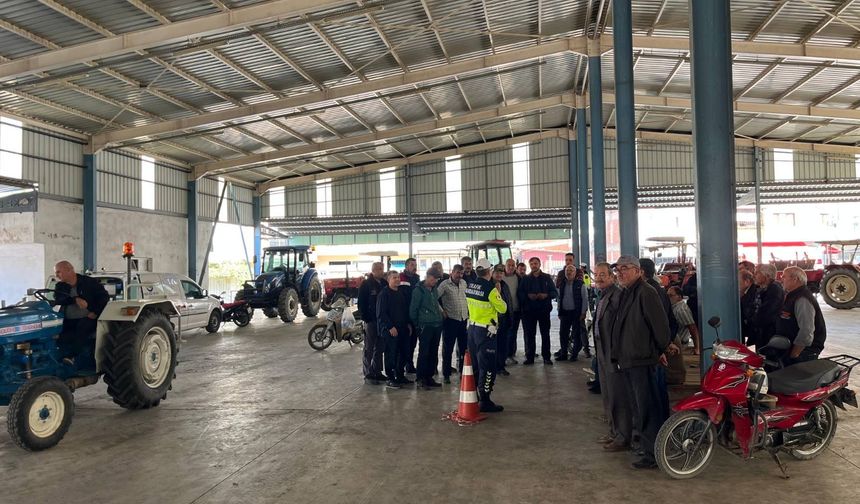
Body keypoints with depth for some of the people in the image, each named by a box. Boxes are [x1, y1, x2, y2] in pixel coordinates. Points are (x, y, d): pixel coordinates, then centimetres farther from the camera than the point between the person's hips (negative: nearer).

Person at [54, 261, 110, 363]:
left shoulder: (89, 282, 3)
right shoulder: (59, 287, 14)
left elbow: (105, 296, -1)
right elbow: (58, 300, -6)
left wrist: (96, 312, -13)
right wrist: (75, 299, -24)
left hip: (88, 319, -4)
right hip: (68, 321, 5)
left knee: (82, 326, -36)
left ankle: (72, 356, -42)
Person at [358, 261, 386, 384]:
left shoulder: (384, 284, 8)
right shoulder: (366, 284, -7)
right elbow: (361, 304, -9)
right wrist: (365, 318, -15)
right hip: (371, 321, -6)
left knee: (380, 348, 12)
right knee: (369, 349, 1)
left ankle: (377, 372, 22)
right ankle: (368, 374, 6)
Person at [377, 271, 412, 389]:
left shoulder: (401, 293, 15)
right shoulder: (384, 294, -8)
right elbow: (381, 314, -13)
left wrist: (408, 324, 9)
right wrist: (390, 327, -16)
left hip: (402, 328, 7)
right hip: (390, 330, -7)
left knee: (404, 352, 10)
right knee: (391, 354, -3)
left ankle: (400, 376, 23)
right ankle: (390, 379, 5)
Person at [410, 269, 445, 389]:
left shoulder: (434, 289, 15)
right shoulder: (419, 290, -7)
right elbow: (413, 309, -6)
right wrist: (416, 325, -2)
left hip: (437, 325, 7)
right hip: (425, 326, -7)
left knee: (433, 353, 9)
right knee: (424, 353, -4)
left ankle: (429, 377, 18)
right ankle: (420, 378, 4)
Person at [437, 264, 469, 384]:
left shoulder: (463, 283, 10)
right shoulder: (445, 284, -8)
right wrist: (442, 311, -11)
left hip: (464, 319, 5)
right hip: (450, 320, -5)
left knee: (464, 347, 10)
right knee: (448, 348, 2)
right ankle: (446, 374, 9)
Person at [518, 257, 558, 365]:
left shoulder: (547, 278, 9)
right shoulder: (525, 279, 10)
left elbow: (555, 293, 5)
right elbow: (519, 293, 3)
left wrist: (546, 295, -13)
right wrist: (528, 296, -15)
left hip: (544, 309, 0)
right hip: (529, 310, 0)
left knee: (545, 334, 2)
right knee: (529, 334, 0)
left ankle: (546, 357, 8)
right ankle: (529, 357, 7)